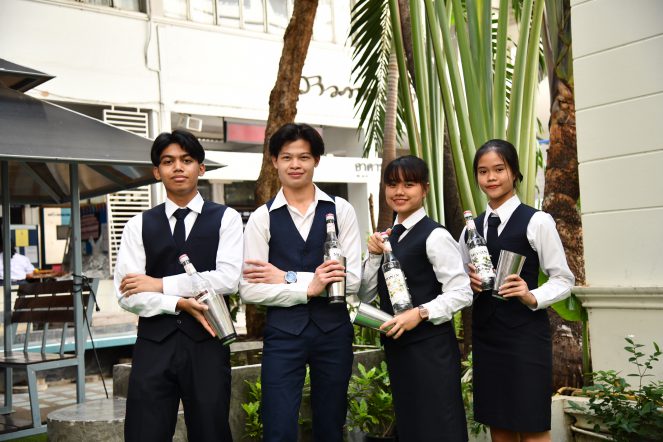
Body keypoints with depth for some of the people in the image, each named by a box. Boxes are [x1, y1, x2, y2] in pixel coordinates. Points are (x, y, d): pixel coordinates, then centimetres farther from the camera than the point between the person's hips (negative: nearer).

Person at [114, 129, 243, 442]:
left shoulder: (225, 218, 4)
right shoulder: (139, 225, 10)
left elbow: (229, 278, -10)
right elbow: (127, 295, 1)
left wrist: (160, 284, -8)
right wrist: (180, 303, -13)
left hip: (206, 343, -1)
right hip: (154, 345, 2)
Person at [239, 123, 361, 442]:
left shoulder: (341, 210, 1)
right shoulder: (262, 218, 0)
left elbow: (352, 280, -7)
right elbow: (249, 290, -6)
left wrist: (286, 277, -10)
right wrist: (308, 288, -15)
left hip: (333, 330, 1)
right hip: (283, 332, -1)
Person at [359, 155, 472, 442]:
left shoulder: (435, 235, -12)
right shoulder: (388, 237, 10)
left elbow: (461, 292, -16)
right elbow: (365, 296, 9)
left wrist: (420, 313, -25)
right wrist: (374, 255, -4)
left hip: (430, 347, -8)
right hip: (395, 345, 8)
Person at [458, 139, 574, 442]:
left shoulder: (537, 222, -6)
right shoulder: (472, 227, 10)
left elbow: (563, 279, -4)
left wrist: (533, 297, -21)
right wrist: (468, 281, -5)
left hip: (525, 335, -5)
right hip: (485, 334, 5)